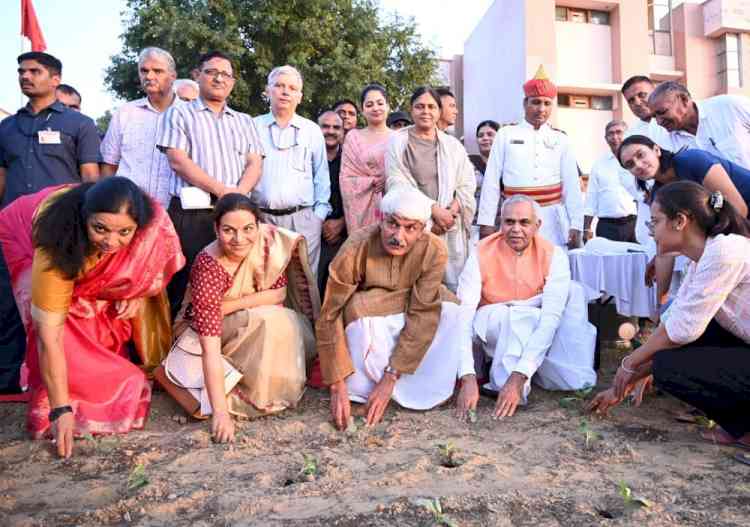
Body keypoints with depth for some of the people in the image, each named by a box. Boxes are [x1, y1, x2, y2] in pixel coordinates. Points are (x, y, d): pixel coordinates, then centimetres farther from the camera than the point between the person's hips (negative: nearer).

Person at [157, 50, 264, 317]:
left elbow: (255, 163, 10)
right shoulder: (179, 113, 11)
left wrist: (239, 192, -12)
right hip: (191, 213, -3)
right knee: (183, 287, -4)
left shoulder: (245, 121, 22)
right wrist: (221, 190, -13)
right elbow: (178, 161, -3)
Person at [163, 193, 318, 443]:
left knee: (280, 323, -27)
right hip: (203, 329, -4)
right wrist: (220, 411, -42)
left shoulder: (270, 241, -21)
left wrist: (228, 305, -26)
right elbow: (210, 346, -38)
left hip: (259, 332, 4)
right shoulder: (208, 266, -33)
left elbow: (279, 292, -14)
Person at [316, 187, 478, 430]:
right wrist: (337, 385, -30)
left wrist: (391, 377, -29)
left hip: (408, 326, 2)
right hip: (365, 325, -2)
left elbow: (423, 316, -25)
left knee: (446, 303, -24)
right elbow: (329, 318, -27)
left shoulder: (434, 251, -24)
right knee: (362, 305, -34)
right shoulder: (355, 250, -29)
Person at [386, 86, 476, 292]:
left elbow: (467, 186, 9)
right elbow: (397, 184, -5)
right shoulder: (397, 142, 5)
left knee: (453, 286, -1)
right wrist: (434, 209, -11)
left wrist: (450, 213, -9)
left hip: (449, 228, 3)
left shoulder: (453, 145, 15)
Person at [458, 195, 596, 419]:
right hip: (493, 324, -2)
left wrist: (519, 375, -39)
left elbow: (550, 319, -27)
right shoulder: (481, 255, -17)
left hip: (535, 332, 2)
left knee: (573, 291, -21)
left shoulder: (554, 256, -17)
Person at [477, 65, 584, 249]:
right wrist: (486, 222, -3)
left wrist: (576, 226, 0)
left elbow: (572, 187, 6)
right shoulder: (506, 135, 3)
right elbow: (491, 182, 1)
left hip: (553, 221, 2)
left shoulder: (561, 140, 8)